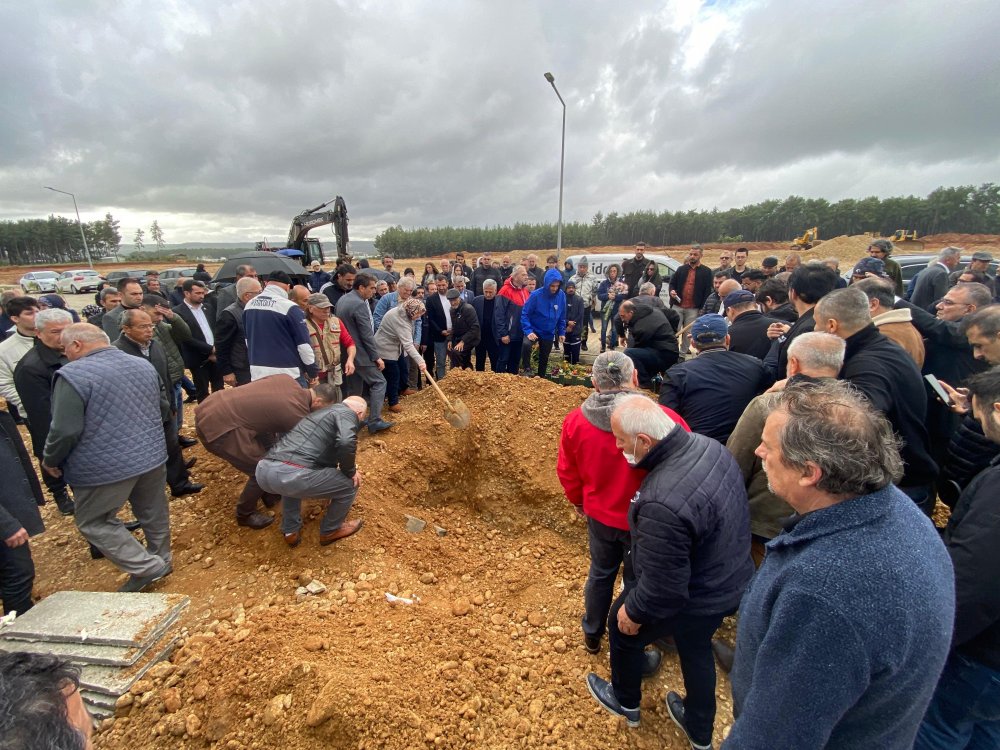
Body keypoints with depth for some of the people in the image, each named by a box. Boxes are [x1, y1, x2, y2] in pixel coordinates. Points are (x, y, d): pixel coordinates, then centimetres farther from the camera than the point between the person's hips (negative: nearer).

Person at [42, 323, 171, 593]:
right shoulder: (144, 365, 7)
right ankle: (161, 560, 34)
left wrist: (50, 460, 1)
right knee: (153, 513, 19)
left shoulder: (73, 374, -16)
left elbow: (66, 430, -17)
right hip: (152, 455, 7)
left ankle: (146, 568, 8)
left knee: (92, 522, 11)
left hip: (106, 466, -6)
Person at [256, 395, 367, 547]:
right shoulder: (348, 414, 8)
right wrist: (350, 471, 5)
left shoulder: (321, 413, 35)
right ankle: (330, 531, 31)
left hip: (263, 471, 9)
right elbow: (346, 443, -15)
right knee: (350, 484, 13)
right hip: (293, 474, -9)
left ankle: (290, 531, 38)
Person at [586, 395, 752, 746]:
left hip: (690, 601, -7)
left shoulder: (663, 503, -42)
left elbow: (663, 584, -30)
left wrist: (633, 612, -10)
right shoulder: (708, 445, -14)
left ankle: (626, 702, 51)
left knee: (622, 627, 22)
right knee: (696, 650, 32)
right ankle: (699, 731, 58)